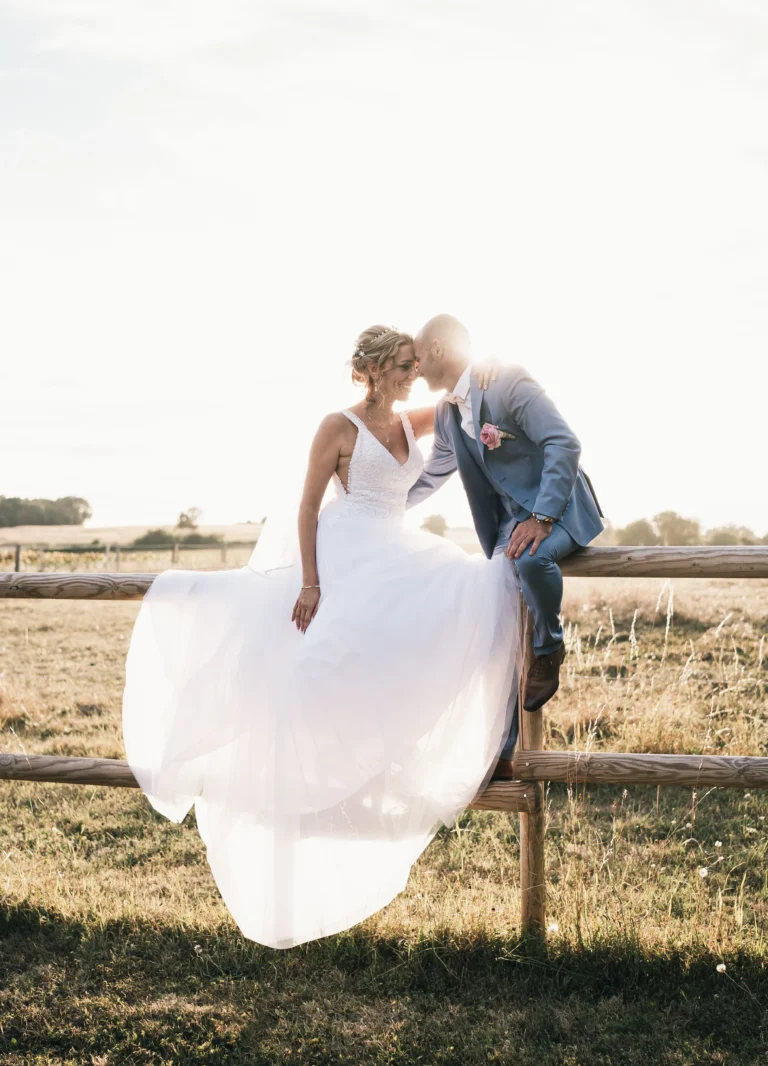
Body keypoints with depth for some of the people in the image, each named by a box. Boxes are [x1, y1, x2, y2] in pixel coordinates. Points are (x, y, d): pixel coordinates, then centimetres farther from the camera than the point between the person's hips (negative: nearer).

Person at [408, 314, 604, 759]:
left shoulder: (508, 381, -15)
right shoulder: (446, 412, 11)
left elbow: (565, 444, -23)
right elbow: (430, 477, 24)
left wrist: (542, 517, -30)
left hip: (559, 507, -8)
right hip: (513, 518, 8)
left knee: (532, 558, -39)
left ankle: (549, 650, -12)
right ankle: (499, 747, 7)